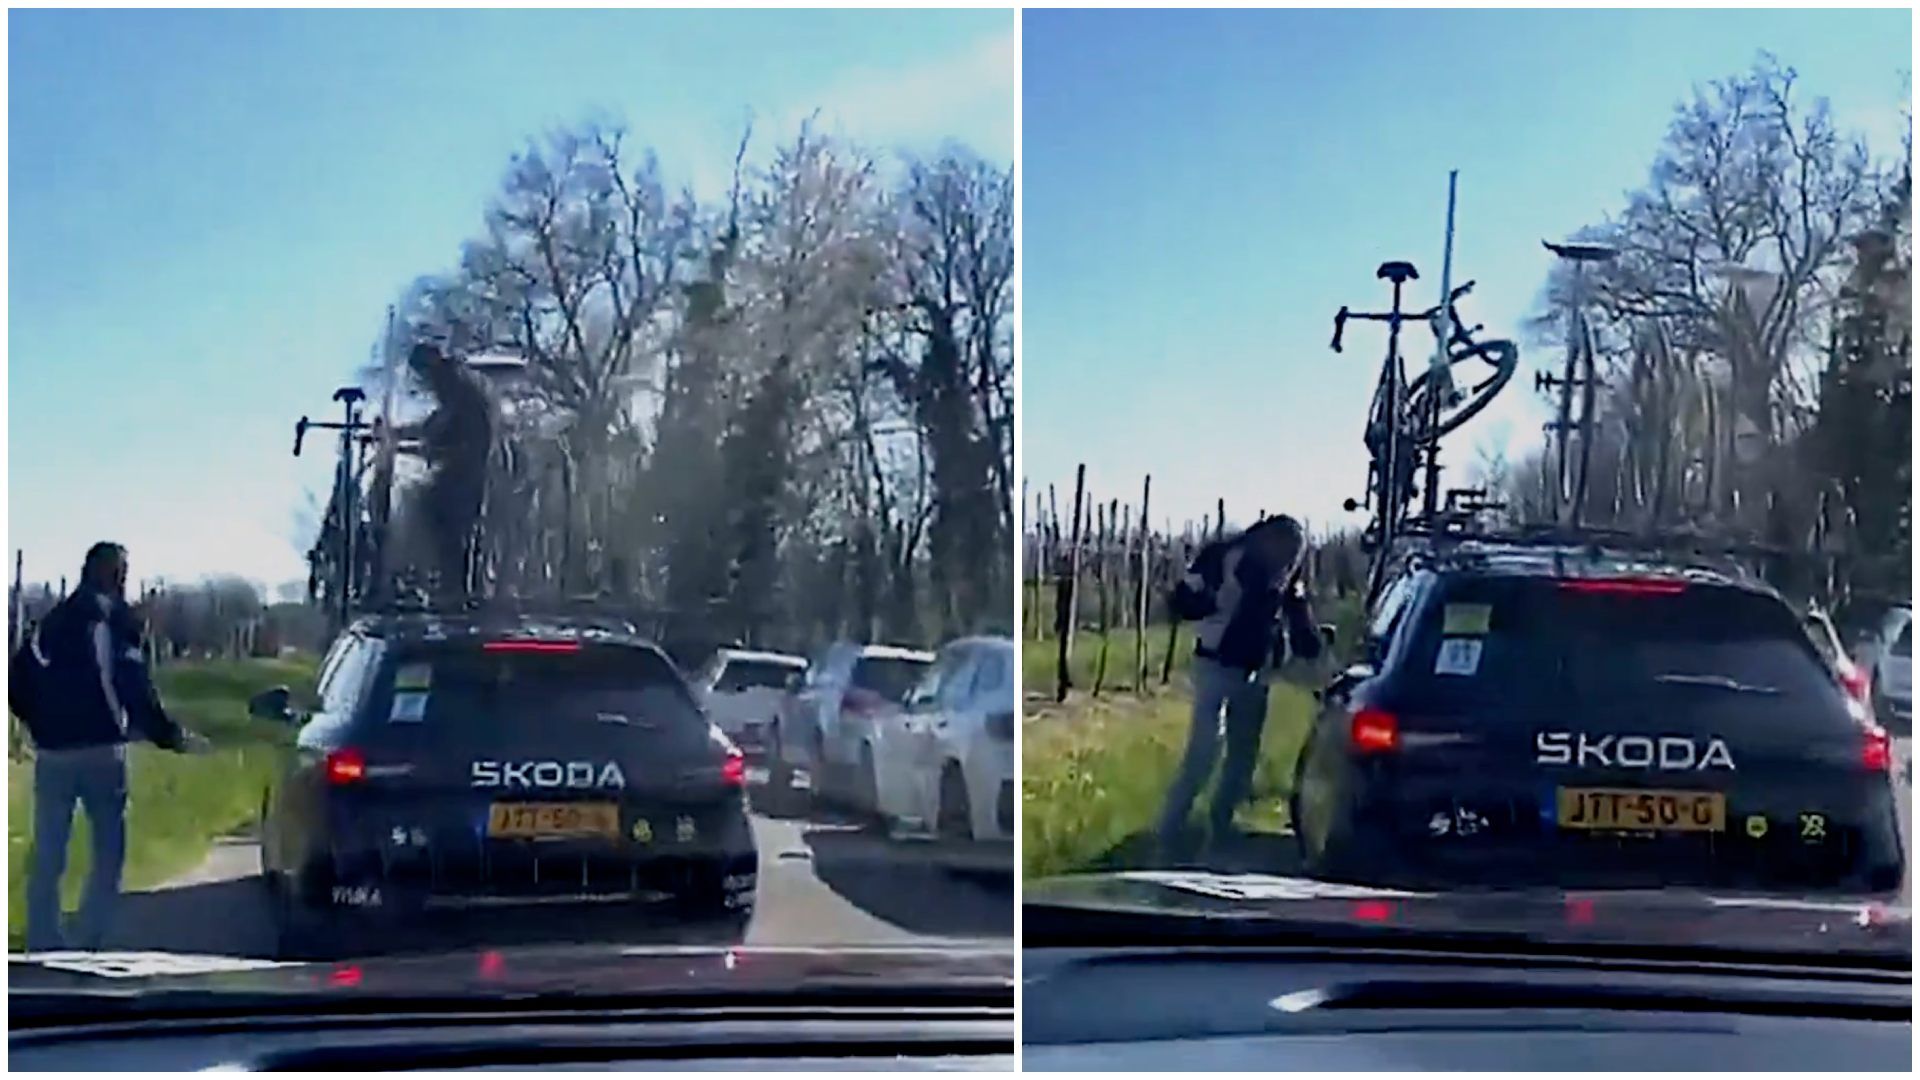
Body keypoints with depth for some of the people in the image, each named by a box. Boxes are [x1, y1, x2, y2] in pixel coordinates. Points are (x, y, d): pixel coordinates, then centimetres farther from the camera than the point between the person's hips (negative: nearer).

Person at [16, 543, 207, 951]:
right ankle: (86, 942, -3)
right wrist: (172, 736, -4)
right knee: (108, 854, 5)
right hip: (100, 752, -5)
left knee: (47, 858, 8)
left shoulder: (52, 621, 12)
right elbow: (136, 690, -12)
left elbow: (18, 682, 13)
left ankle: (42, 945, 8)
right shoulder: (116, 620, -6)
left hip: (52, 753, 5)